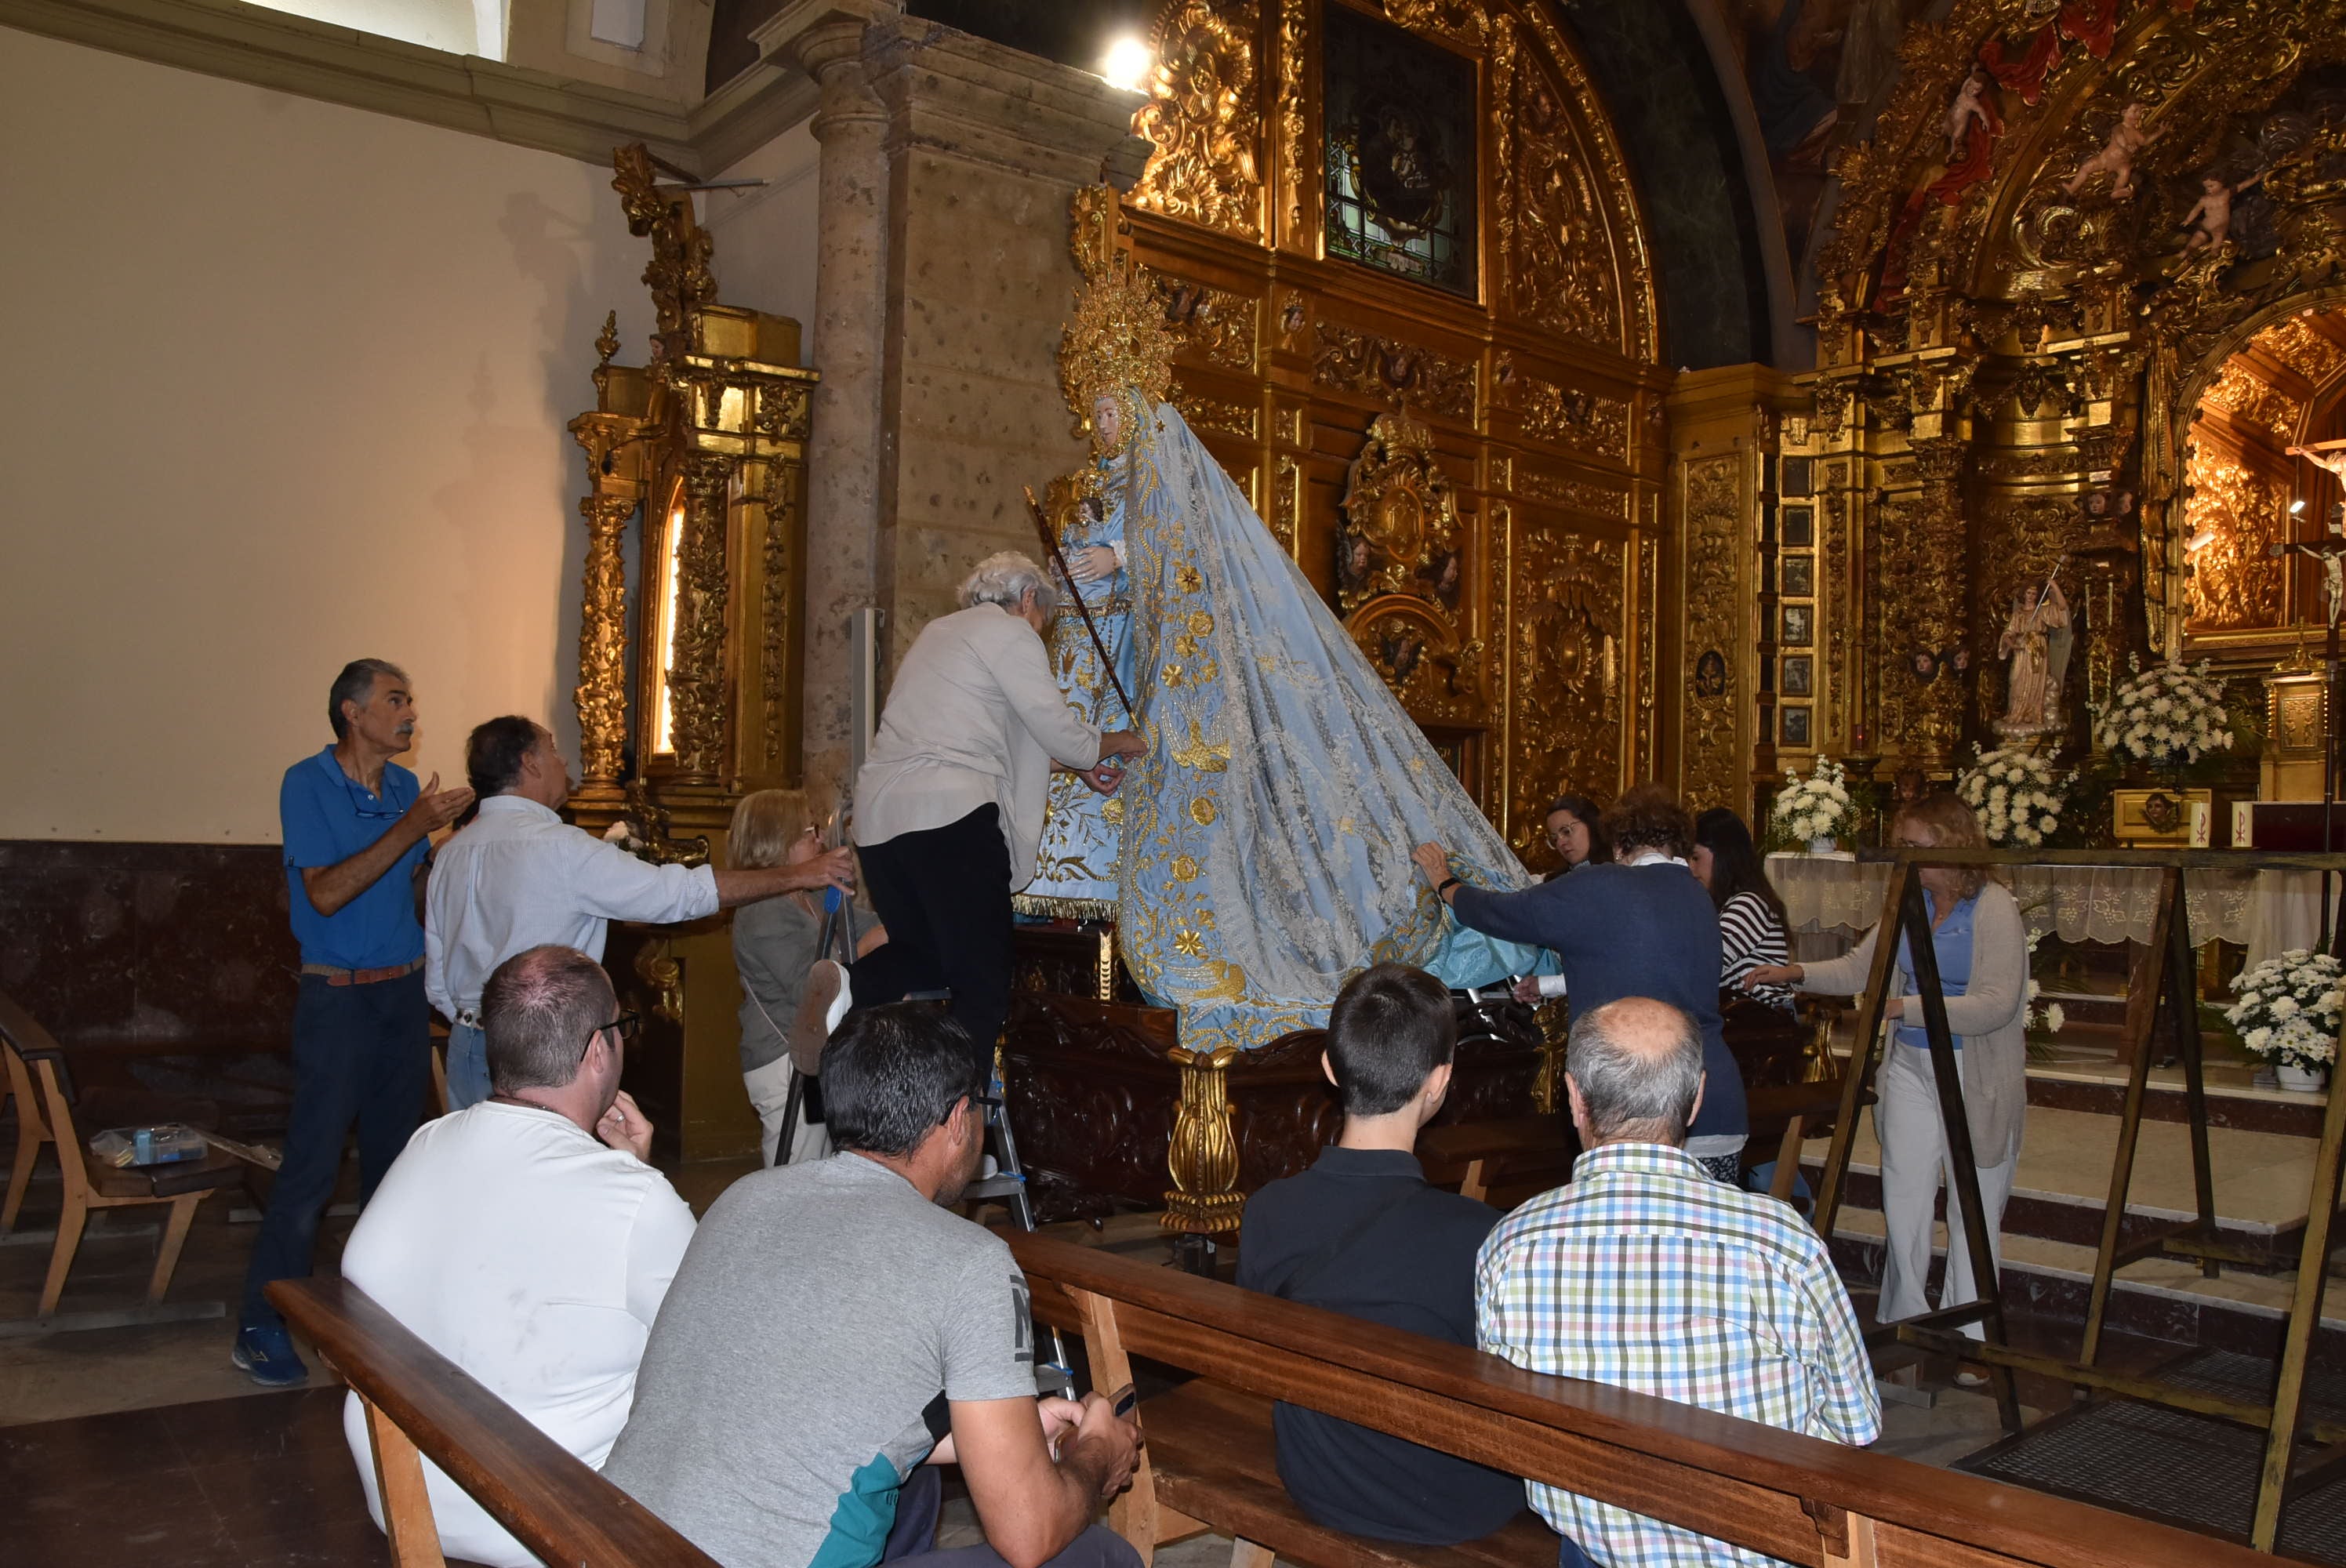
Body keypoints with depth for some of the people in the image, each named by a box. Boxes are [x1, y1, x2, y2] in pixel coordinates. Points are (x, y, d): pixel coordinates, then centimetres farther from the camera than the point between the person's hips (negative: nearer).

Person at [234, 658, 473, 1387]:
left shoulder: (406, 787, 8)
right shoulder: (307, 784, -9)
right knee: (313, 1163, -6)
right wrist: (410, 828, -22)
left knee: (392, 1155, 13)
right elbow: (325, 892, -19)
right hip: (338, 997, -6)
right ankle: (261, 1326, 4)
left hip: (406, 992, 6)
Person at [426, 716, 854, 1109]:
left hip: (466, 1046, 8)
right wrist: (797, 875, -13)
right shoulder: (559, 847, -16)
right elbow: (679, 892, -18)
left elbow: (436, 983, 13)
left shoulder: (451, 853, 9)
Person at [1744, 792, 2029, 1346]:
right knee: (1903, 1203, 8)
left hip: (1977, 1079, -6)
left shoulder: (1995, 908, -13)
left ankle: (1968, 1343, 18)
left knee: (1974, 1213, 5)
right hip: (1910, 1067, 6)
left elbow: (1997, 1004, -21)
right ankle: (1904, 1326, 22)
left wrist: (1904, 1007, -26)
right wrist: (1797, 974, -4)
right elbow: (1859, 968, 12)